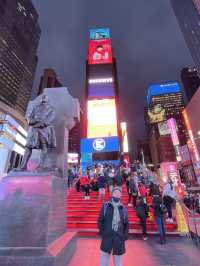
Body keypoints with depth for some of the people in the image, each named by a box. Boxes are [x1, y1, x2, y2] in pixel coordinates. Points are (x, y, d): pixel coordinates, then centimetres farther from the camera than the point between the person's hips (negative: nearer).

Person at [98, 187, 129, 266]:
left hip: (119, 238, 2)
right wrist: (102, 232, -7)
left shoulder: (124, 208, 5)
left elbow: (126, 224, 9)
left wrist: (125, 236, 1)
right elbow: (100, 220, 1)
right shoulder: (105, 206, -2)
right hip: (107, 237, -1)